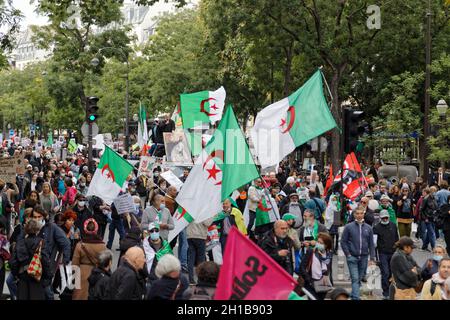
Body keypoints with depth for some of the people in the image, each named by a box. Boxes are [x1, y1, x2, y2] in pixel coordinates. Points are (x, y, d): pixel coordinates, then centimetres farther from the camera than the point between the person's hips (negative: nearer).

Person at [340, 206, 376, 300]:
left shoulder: (368, 228, 7)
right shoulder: (349, 227, -2)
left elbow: (371, 244, 9)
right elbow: (343, 242, 1)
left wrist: (372, 258, 3)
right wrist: (348, 254, -7)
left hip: (364, 257, 3)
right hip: (352, 257, -3)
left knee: (360, 278, 11)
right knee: (355, 279, -10)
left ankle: (353, 295, 27)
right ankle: (355, 297, -13)